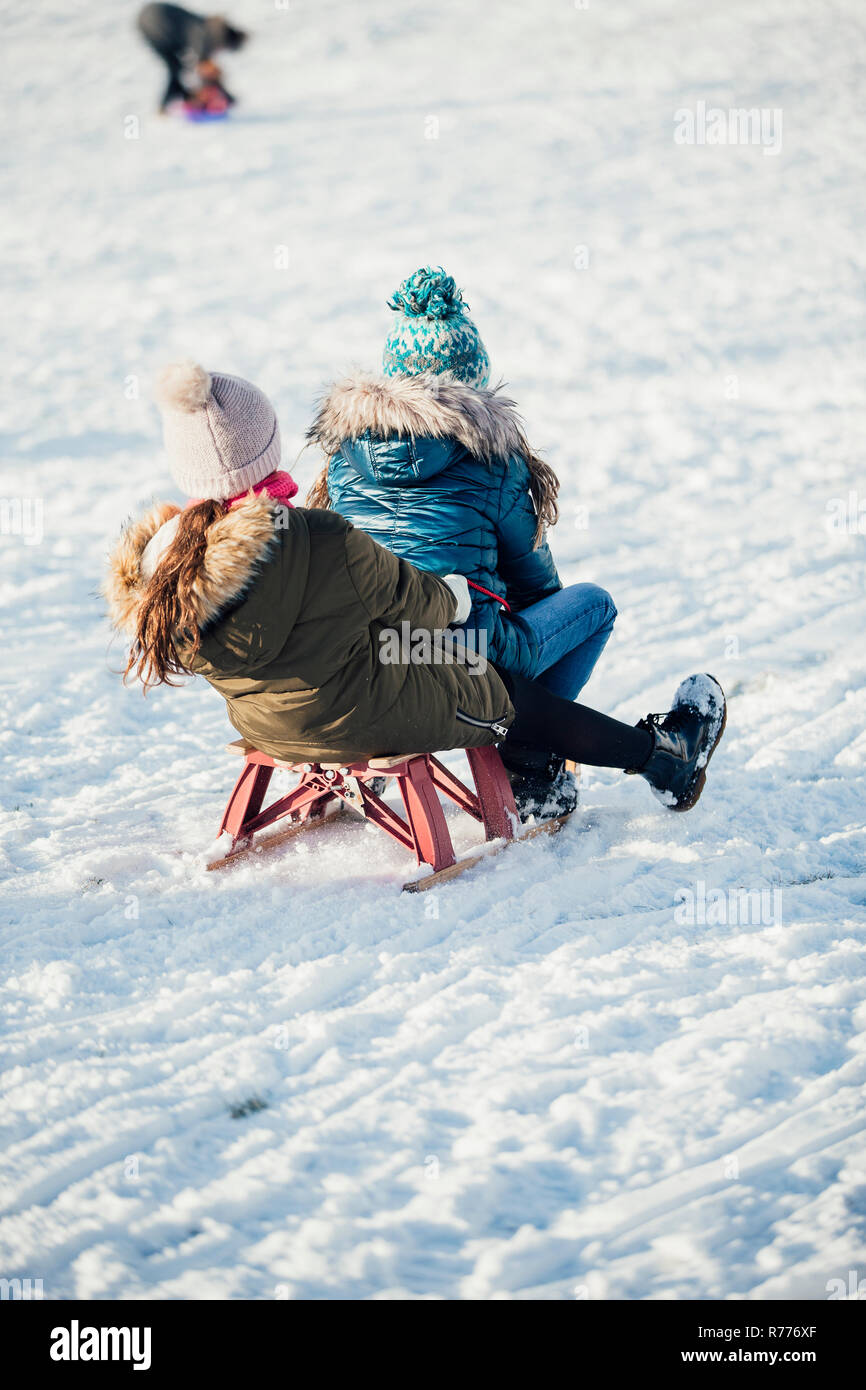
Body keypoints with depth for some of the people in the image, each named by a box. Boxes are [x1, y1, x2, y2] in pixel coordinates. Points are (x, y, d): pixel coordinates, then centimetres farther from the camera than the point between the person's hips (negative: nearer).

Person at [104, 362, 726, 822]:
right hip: (366, 717, -6)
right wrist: (455, 598, 9)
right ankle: (667, 757, 38)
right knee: (521, 699, 18)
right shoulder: (324, 545, -34)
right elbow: (413, 602, -16)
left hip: (267, 727, 6)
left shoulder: (153, 564, -17)